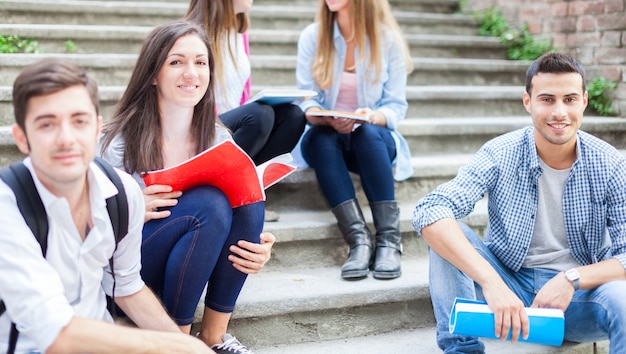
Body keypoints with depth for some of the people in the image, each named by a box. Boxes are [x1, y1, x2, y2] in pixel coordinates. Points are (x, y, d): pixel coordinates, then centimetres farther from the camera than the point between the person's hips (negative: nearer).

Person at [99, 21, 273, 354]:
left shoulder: (219, 139, -2)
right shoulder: (119, 142, -14)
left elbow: (237, 212, 2)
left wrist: (257, 246, -22)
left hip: (197, 265, 4)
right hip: (129, 269, -4)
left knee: (248, 199, -24)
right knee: (209, 204, -31)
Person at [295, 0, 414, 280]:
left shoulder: (388, 39, -6)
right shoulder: (312, 37, -3)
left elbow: (396, 106, -5)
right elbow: (305, 100, -6)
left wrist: (372, 116, -27)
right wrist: (327, 118, -28)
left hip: (374, 140, 0)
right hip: (327, 138, 1)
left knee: (367, 132, -34)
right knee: (320, 137, -33)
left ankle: (388, 240, -36)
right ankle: (359, 240, -43)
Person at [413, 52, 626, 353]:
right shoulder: (501, 155, -12)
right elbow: (429, 213, -27)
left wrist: (572, 279, -29)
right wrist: (491, 282, -39)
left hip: (579, 293, -1)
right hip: (509, 286, 1)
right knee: (445, 231, -22)